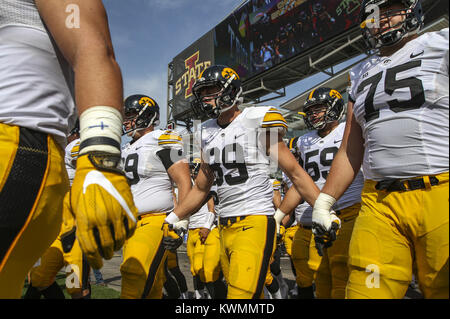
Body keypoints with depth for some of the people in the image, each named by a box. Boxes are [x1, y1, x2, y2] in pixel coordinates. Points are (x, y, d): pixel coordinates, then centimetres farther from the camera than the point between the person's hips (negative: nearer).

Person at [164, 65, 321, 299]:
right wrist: (171, 219, 19)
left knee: (243, 293, -14)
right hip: (225, 227, 7)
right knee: (236, 288, 13)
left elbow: (296, 174, -5)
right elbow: (201, 188, 20)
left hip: (255, 224, -6)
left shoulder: (257, 122, -6)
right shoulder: (208, 134, 12)